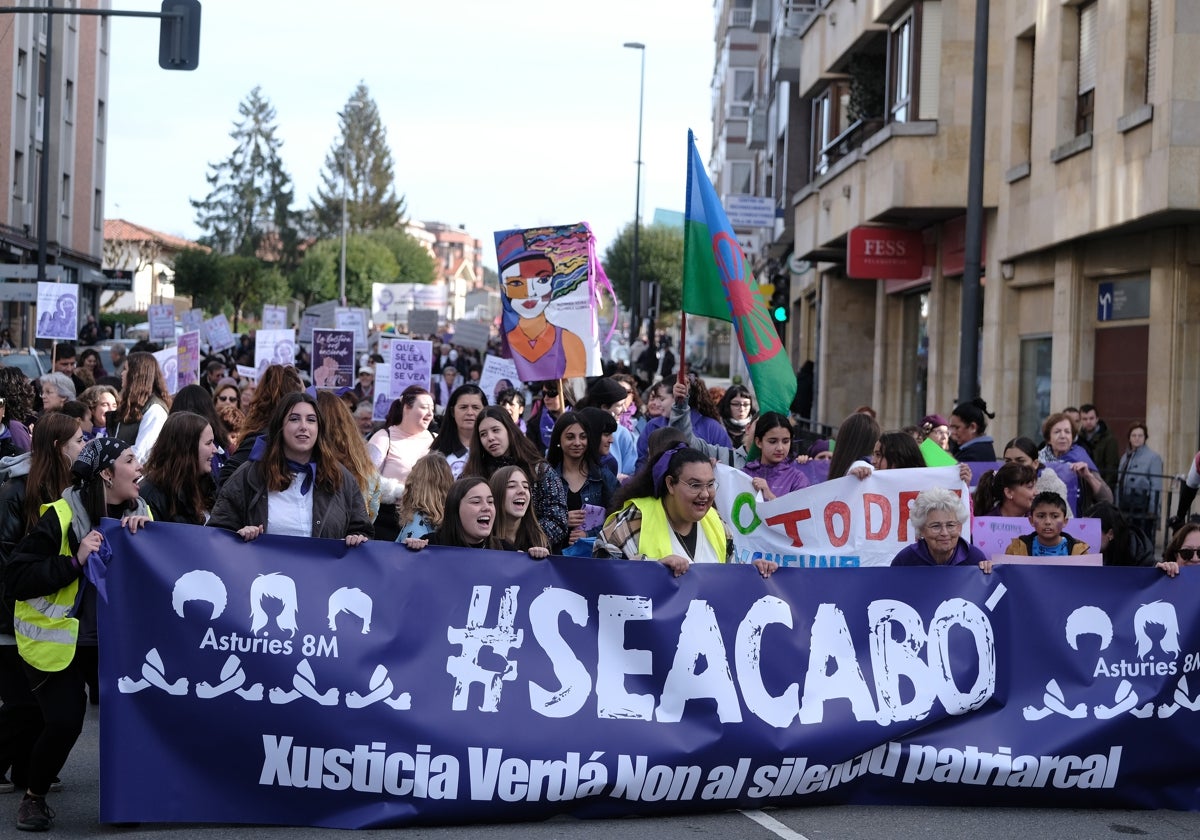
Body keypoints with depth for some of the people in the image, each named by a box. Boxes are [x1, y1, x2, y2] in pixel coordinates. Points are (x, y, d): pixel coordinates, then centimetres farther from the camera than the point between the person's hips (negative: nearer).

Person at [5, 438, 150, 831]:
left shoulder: (140, 513, 0)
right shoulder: (61, 516, -16)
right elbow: (15, 579, -19)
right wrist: (75, 561, -27)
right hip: (57, 639, -4)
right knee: (64, 723, -14)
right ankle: (34, 797, 12)